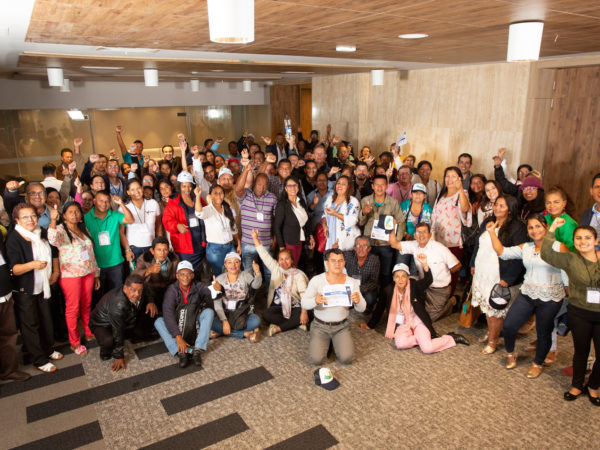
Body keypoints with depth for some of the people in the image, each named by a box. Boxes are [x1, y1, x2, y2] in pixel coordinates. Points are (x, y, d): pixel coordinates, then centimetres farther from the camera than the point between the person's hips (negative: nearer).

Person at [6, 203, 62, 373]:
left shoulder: (42, 234, 3)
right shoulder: (14, 238, -17)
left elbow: (54, 252, 20)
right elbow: (13, 268, -22)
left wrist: (56, 272, 10)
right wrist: (31, 265, -38)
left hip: (43, 287, 6)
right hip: (24, 290, -6)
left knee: (46, 319, 16)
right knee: (30, 324, 4)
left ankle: (48, 349, 35)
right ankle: (39, 360, 15)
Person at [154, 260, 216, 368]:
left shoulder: (198, 286, -7)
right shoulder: (172, 289, -15)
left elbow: (209, 294, -22)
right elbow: (168, 313, -25)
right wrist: (178, 337, -36)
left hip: (195, 324, 1)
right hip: (177, 325, 0)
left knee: (209, 312, -26)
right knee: (158, 321, -25)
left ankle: (197, 350, -33)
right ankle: (181, 352, -39)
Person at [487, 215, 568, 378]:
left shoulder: (559, 247, -7)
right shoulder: (525, 248, 7)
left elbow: (567, 275, -6)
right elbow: (502, 252, -1)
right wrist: (492, 232, -6)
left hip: (550, 299, -3)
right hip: (527, 294, 4)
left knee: (543, 333, 10)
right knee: (508, 325, -3)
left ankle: (537, 363, 36)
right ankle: (510, 353, 27)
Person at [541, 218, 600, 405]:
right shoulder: (570, 260, -6)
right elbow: (546, 254, -17)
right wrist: (552, 230, -18)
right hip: (579, 314, 0)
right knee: (581, 351, 15)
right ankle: (577, 385, 36)